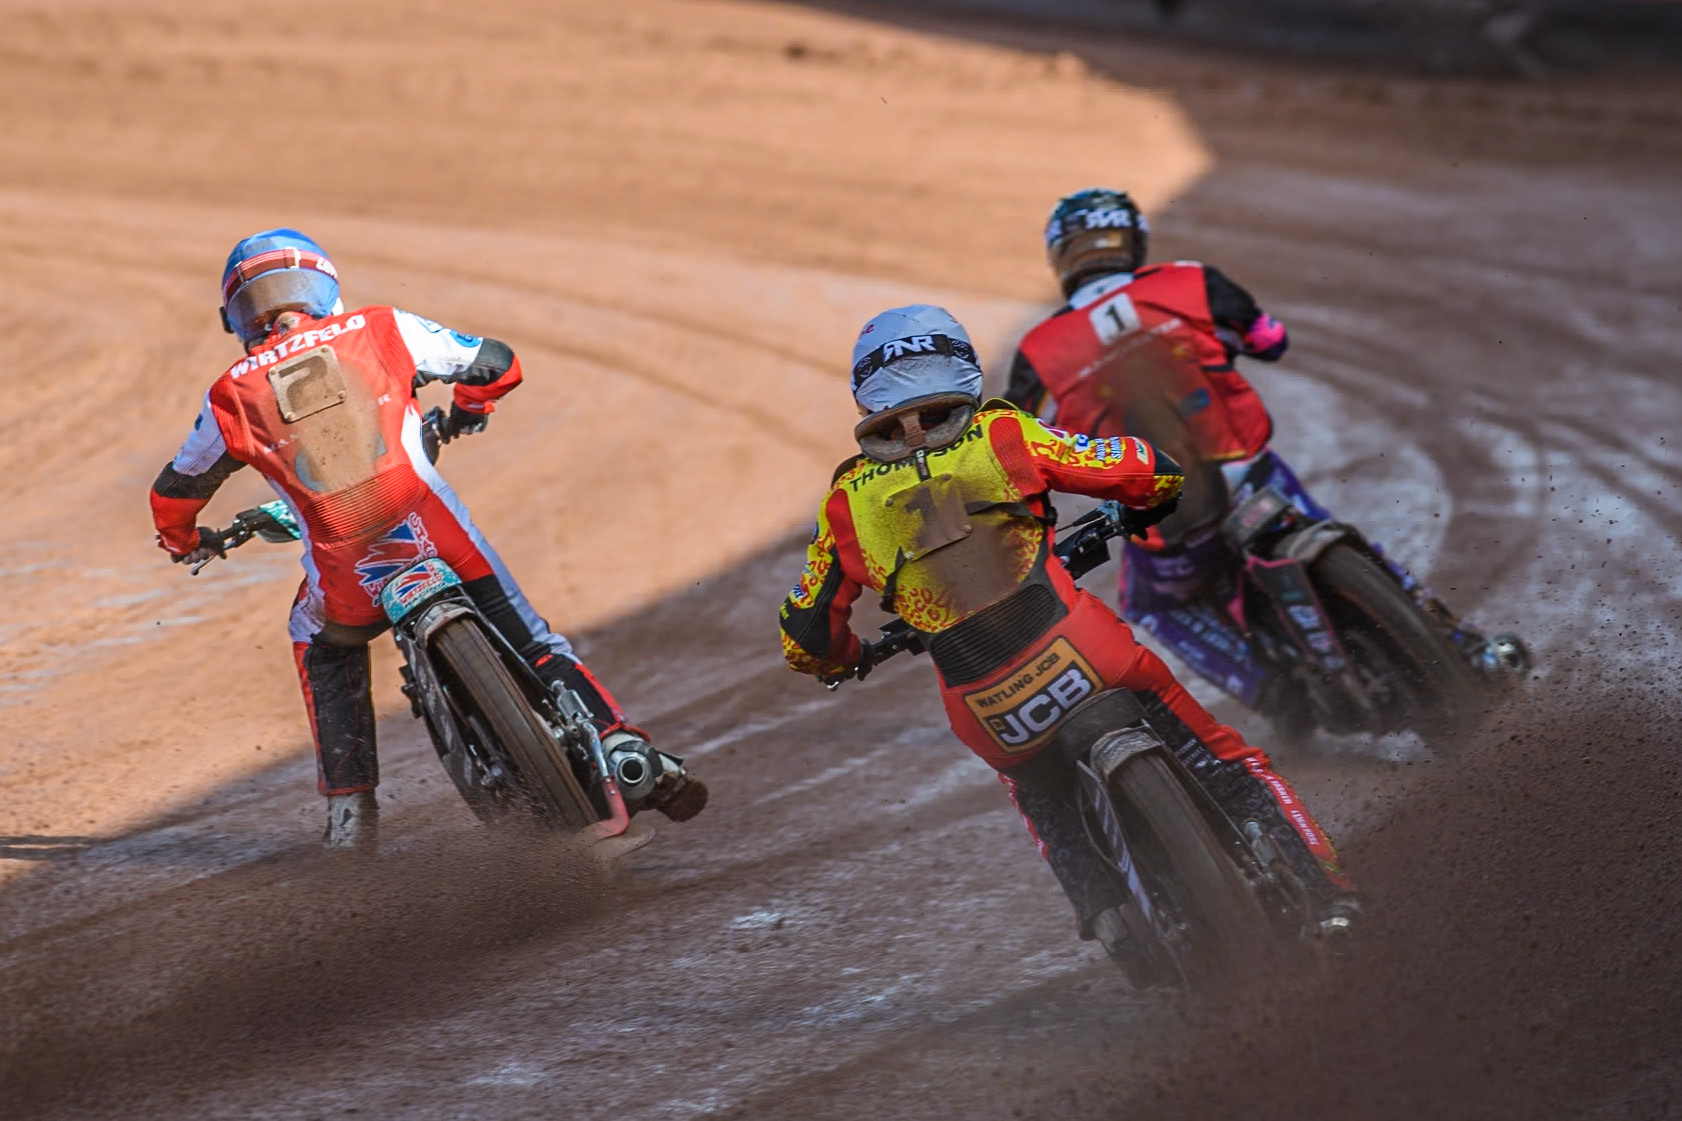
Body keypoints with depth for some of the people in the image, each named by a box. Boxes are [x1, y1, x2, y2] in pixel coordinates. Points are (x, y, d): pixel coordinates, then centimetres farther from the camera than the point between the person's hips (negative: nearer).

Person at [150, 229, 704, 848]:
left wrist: (182, 540, 46)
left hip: (347, 577, 0)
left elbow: (174, 491, 24)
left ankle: (350, 809, 23)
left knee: (321, 645, 31)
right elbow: (495, 362, 17)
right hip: (436, 534, 0)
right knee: (533, 644, 15)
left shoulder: (232, 397, 11)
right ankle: (624, 746, -1)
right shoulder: (378, 330, 11)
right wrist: (468, 409, 40)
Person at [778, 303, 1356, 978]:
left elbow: (805, 639, 15)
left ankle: (1106, 910, 12)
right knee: (1221, 760, 14)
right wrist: (1147, 510, 30)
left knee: (1043, 797, 31)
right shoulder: (1002, 436, 5)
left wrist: (845, 660, 38)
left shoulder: (845, 504, 10)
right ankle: (1324, 889, 7)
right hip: (1078, 651, -2)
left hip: (983, 713, 2)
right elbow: (1149, 472, 6)